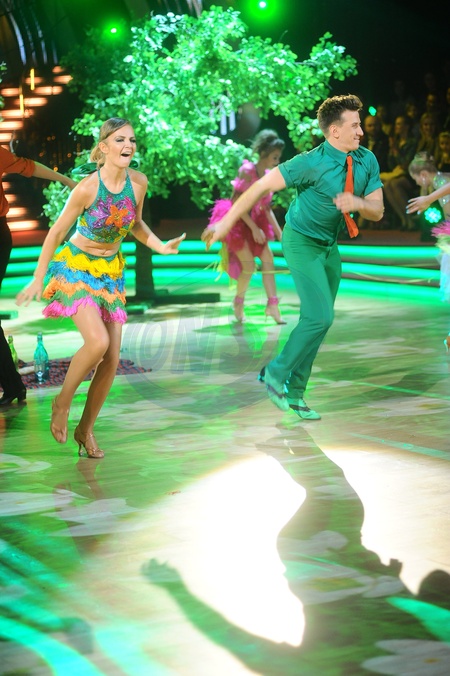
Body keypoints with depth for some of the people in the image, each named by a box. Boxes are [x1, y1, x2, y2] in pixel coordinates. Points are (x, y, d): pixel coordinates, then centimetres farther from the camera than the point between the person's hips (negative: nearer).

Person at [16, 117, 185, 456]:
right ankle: (63, 402, -2)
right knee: (98, 341, -26)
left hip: (111, 272, 5)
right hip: (75, 266, -5)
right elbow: (56, 232, -11)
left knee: (112, 360, 0)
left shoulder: (138, 183, -8)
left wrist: (162, 246, -7)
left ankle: (86, 428, 18)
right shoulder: (87, 188, -22)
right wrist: (38, 280, -7)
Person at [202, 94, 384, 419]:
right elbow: (262, 187, -21)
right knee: (320, 316, -16)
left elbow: (377, 211, -2)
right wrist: (225, 224, -21)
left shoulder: (367, 160, -5)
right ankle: (277, 373, 3)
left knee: (316, 320, 9)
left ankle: (294, 392, 18)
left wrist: (358, 202, -26)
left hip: (330, 246, 7)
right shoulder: (312, 163, -24)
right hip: (302, 243, -7)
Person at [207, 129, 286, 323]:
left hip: (254, 220, 7)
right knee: (249, 265, -12)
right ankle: (238, 303, 10)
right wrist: (254, 228, -22)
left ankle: (272, 305, -1)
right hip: (236, 220, -7)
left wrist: (279, 232, 6)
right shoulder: (247, 171, -19)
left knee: (268, 259, -2)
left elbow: (266, 208, 10)